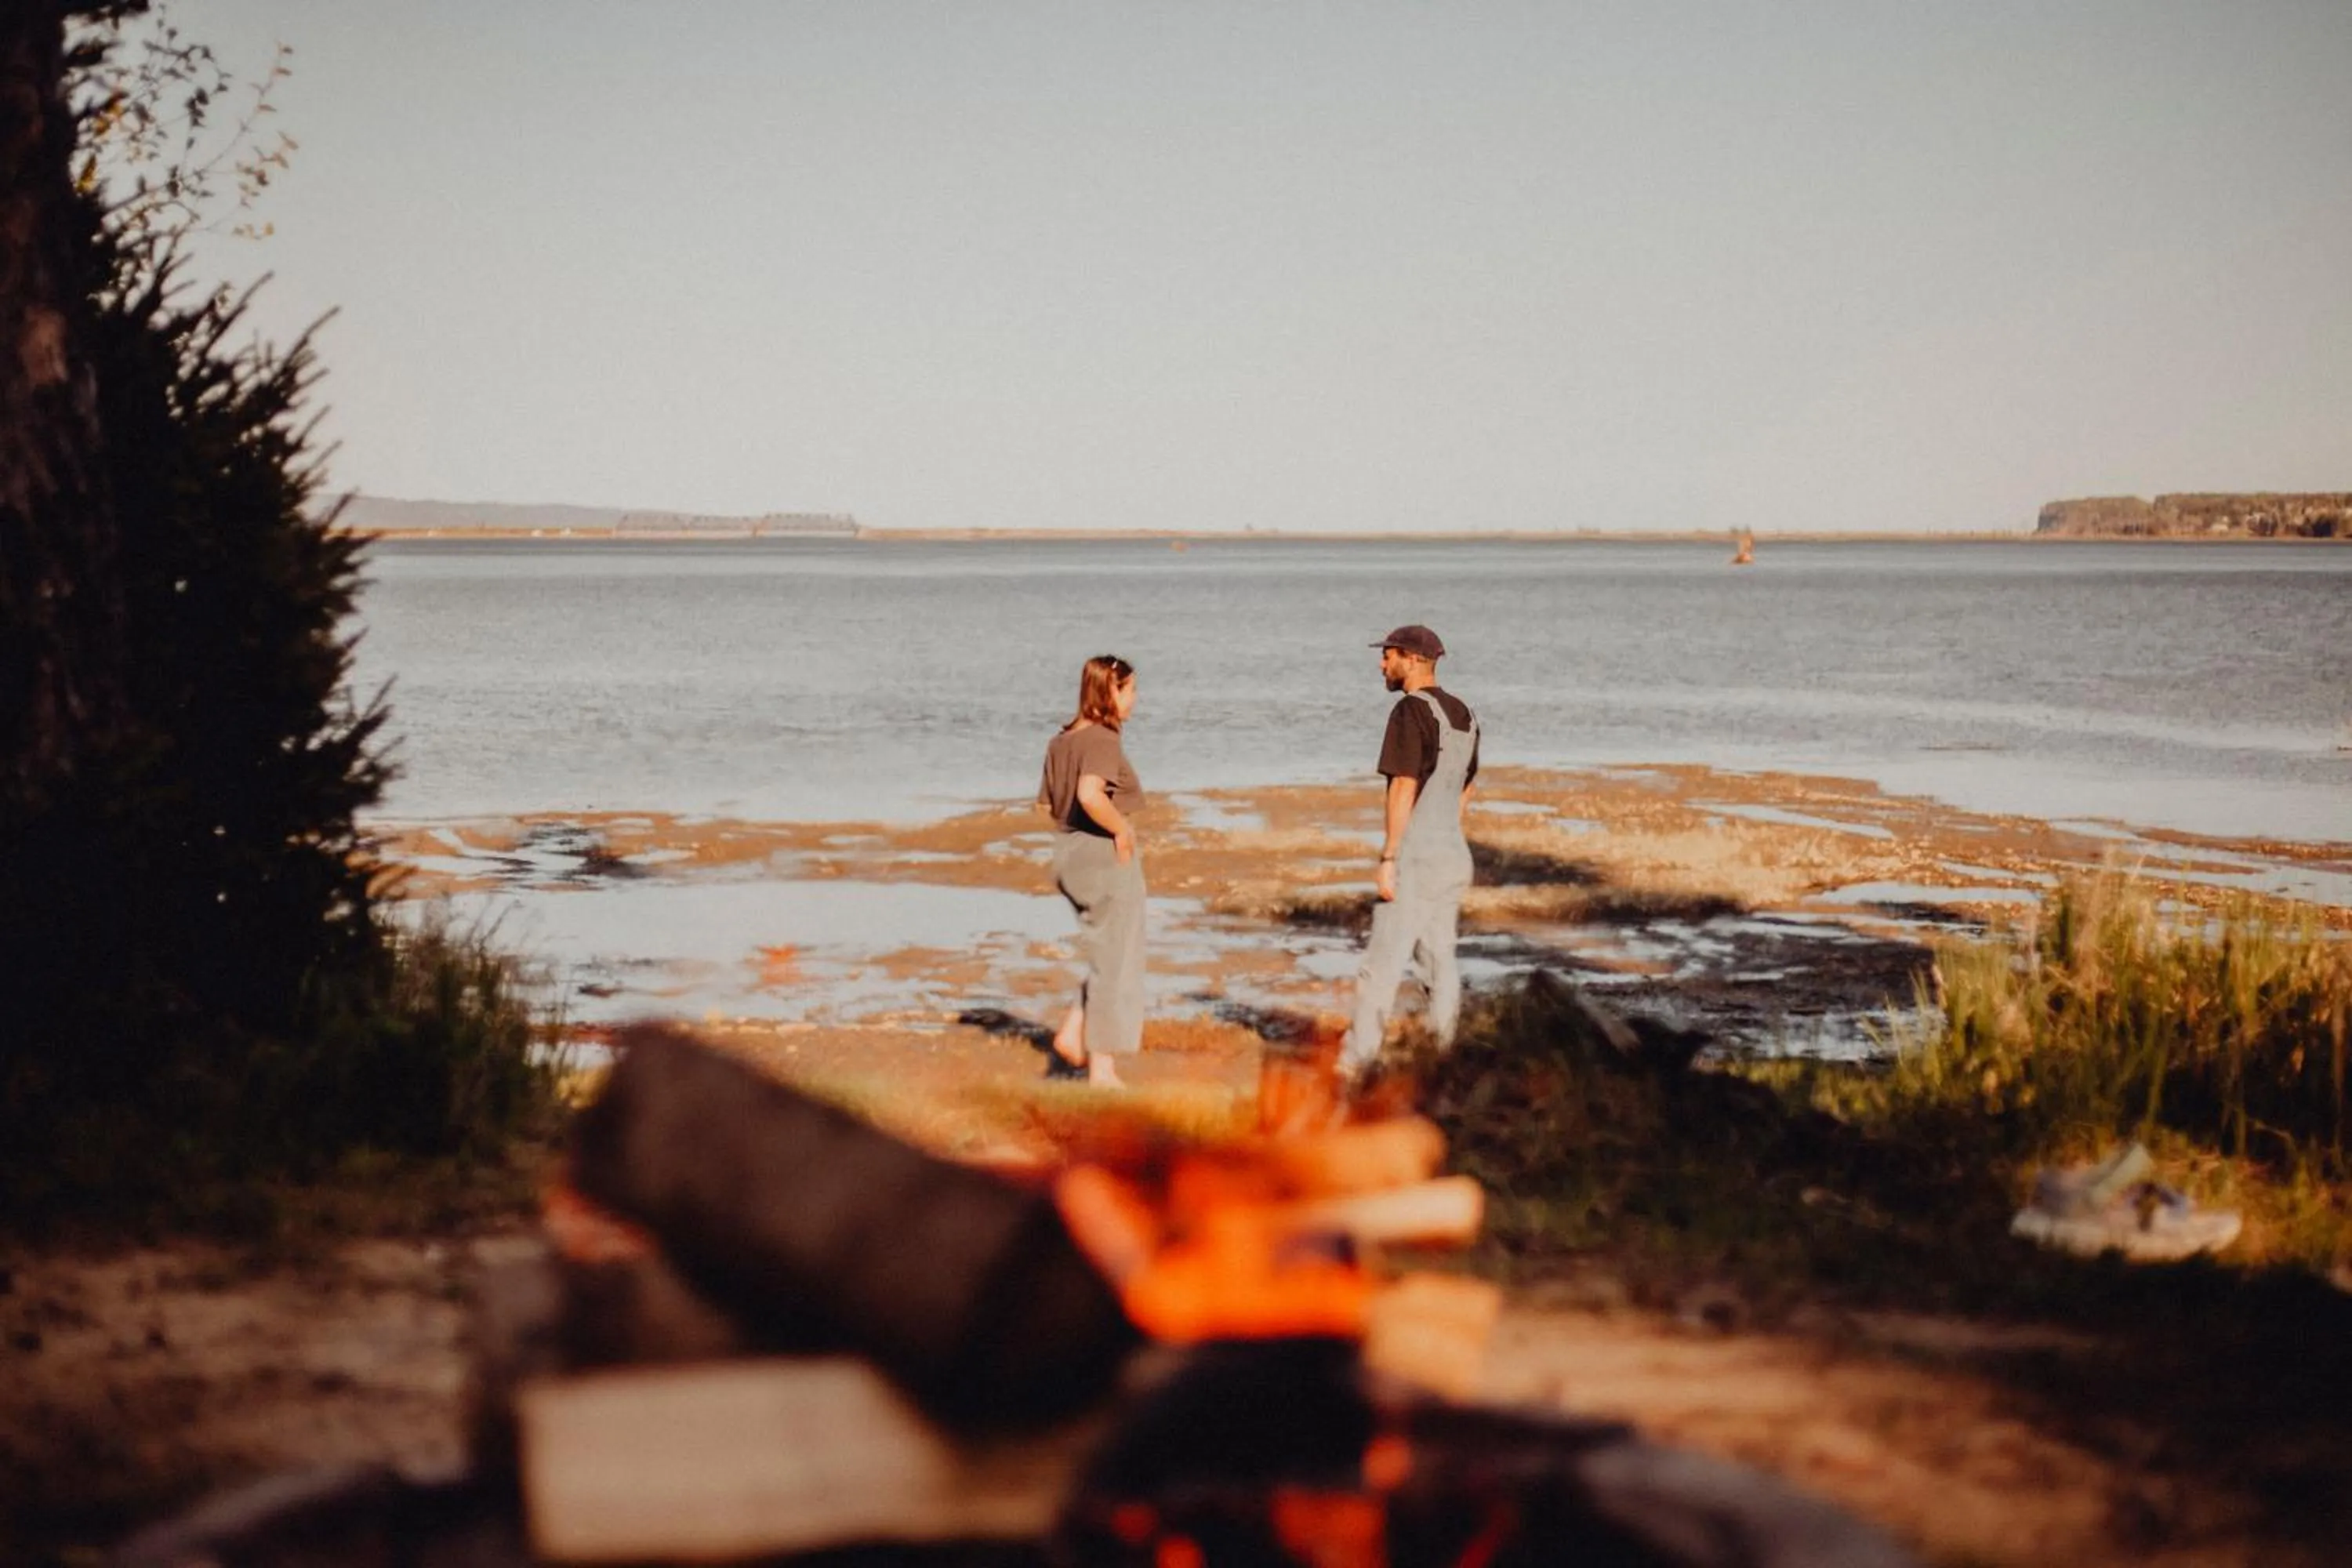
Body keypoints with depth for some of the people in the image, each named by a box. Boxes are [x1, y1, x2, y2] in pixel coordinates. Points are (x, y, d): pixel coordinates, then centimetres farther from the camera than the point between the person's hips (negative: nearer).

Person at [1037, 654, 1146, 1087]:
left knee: (1106, 956, 22)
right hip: (1107, 855, -8)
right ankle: (1102, 1067, 4)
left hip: (1069, 855, 8)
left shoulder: (1061, 740, 10)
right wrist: (1121, 829, -19)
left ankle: (1072, 1034, 12)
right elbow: (1090, 793, -33)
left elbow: (1048, 804, 16)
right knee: (1116, 963, 1)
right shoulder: (1103, 740, -17)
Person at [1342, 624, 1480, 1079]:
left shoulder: (1411, 712, -13)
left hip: (1416, 855, -9)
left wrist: (1388, 858, -18)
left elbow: (1404, 789, -19)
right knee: (1440, 958, 12)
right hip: (1455, 854, 9)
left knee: (1383, 962, -8)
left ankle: (1355, 1062, -9)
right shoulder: (1463, 714, 14)